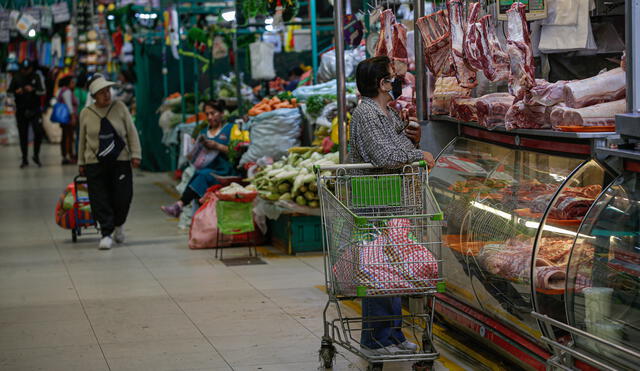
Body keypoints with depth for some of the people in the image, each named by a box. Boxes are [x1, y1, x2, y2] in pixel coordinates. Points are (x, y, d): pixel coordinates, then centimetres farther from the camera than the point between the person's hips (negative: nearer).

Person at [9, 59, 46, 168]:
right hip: (21, 111, 1)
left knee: (39, 132, -12)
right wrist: (16, 92, -16)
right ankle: (25, 160, 14)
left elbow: (42, 91, -4)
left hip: (34, 110, -1)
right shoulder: (16, 78, 4)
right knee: (23, 135, 5)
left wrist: (33, 90, -22)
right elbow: (9, 91, 5)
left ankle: (36, 156, 7)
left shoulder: (36, 77, 2)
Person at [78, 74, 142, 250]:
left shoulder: (119, 107, 1)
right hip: (95, 163, 0)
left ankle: (118, 225, 27)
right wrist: (81, 163, 12)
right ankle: (106, 234, 3)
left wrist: (135, 154, -3)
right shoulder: (86, 113, 3)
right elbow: (82, 139, 11)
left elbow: (132, 132, 3)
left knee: (123, 196, -1)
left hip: (120, 160, 0)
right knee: (100, 200, -4)